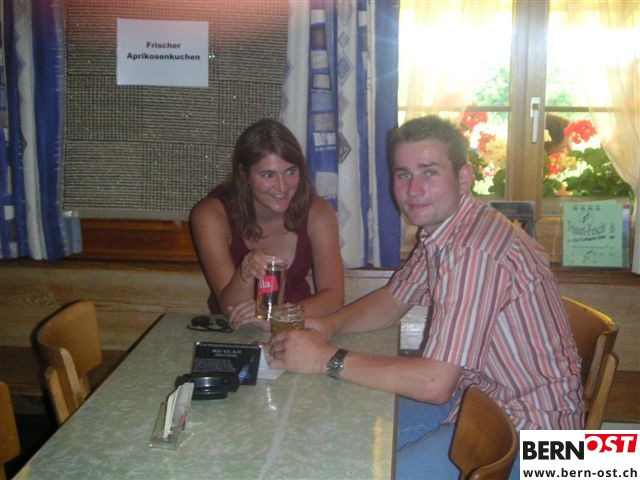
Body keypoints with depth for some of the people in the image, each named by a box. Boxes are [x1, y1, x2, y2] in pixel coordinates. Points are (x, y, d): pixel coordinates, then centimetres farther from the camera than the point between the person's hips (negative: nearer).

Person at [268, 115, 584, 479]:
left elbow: (435, 383, -31)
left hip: (526, 424, -9)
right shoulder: (438, 230, 1)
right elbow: (392, 300, 13)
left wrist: (327, 359, -23)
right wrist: (329, 325, -6)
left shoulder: (473, 251, -29)